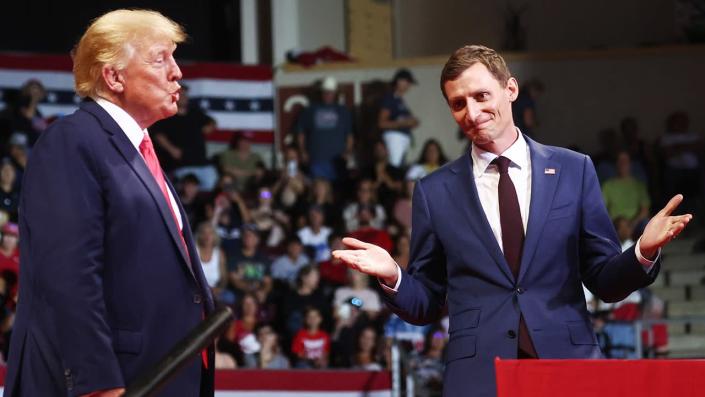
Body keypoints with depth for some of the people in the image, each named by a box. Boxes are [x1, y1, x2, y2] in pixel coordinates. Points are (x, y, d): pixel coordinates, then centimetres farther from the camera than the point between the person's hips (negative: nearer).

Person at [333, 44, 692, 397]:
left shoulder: (574, 170, 6)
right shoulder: (434, 192, 6)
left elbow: (605, 284, 7)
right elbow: (426, 305, 9)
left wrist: (643, 252, -11)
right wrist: (393, 277, -11)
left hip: (567, 360, 0)